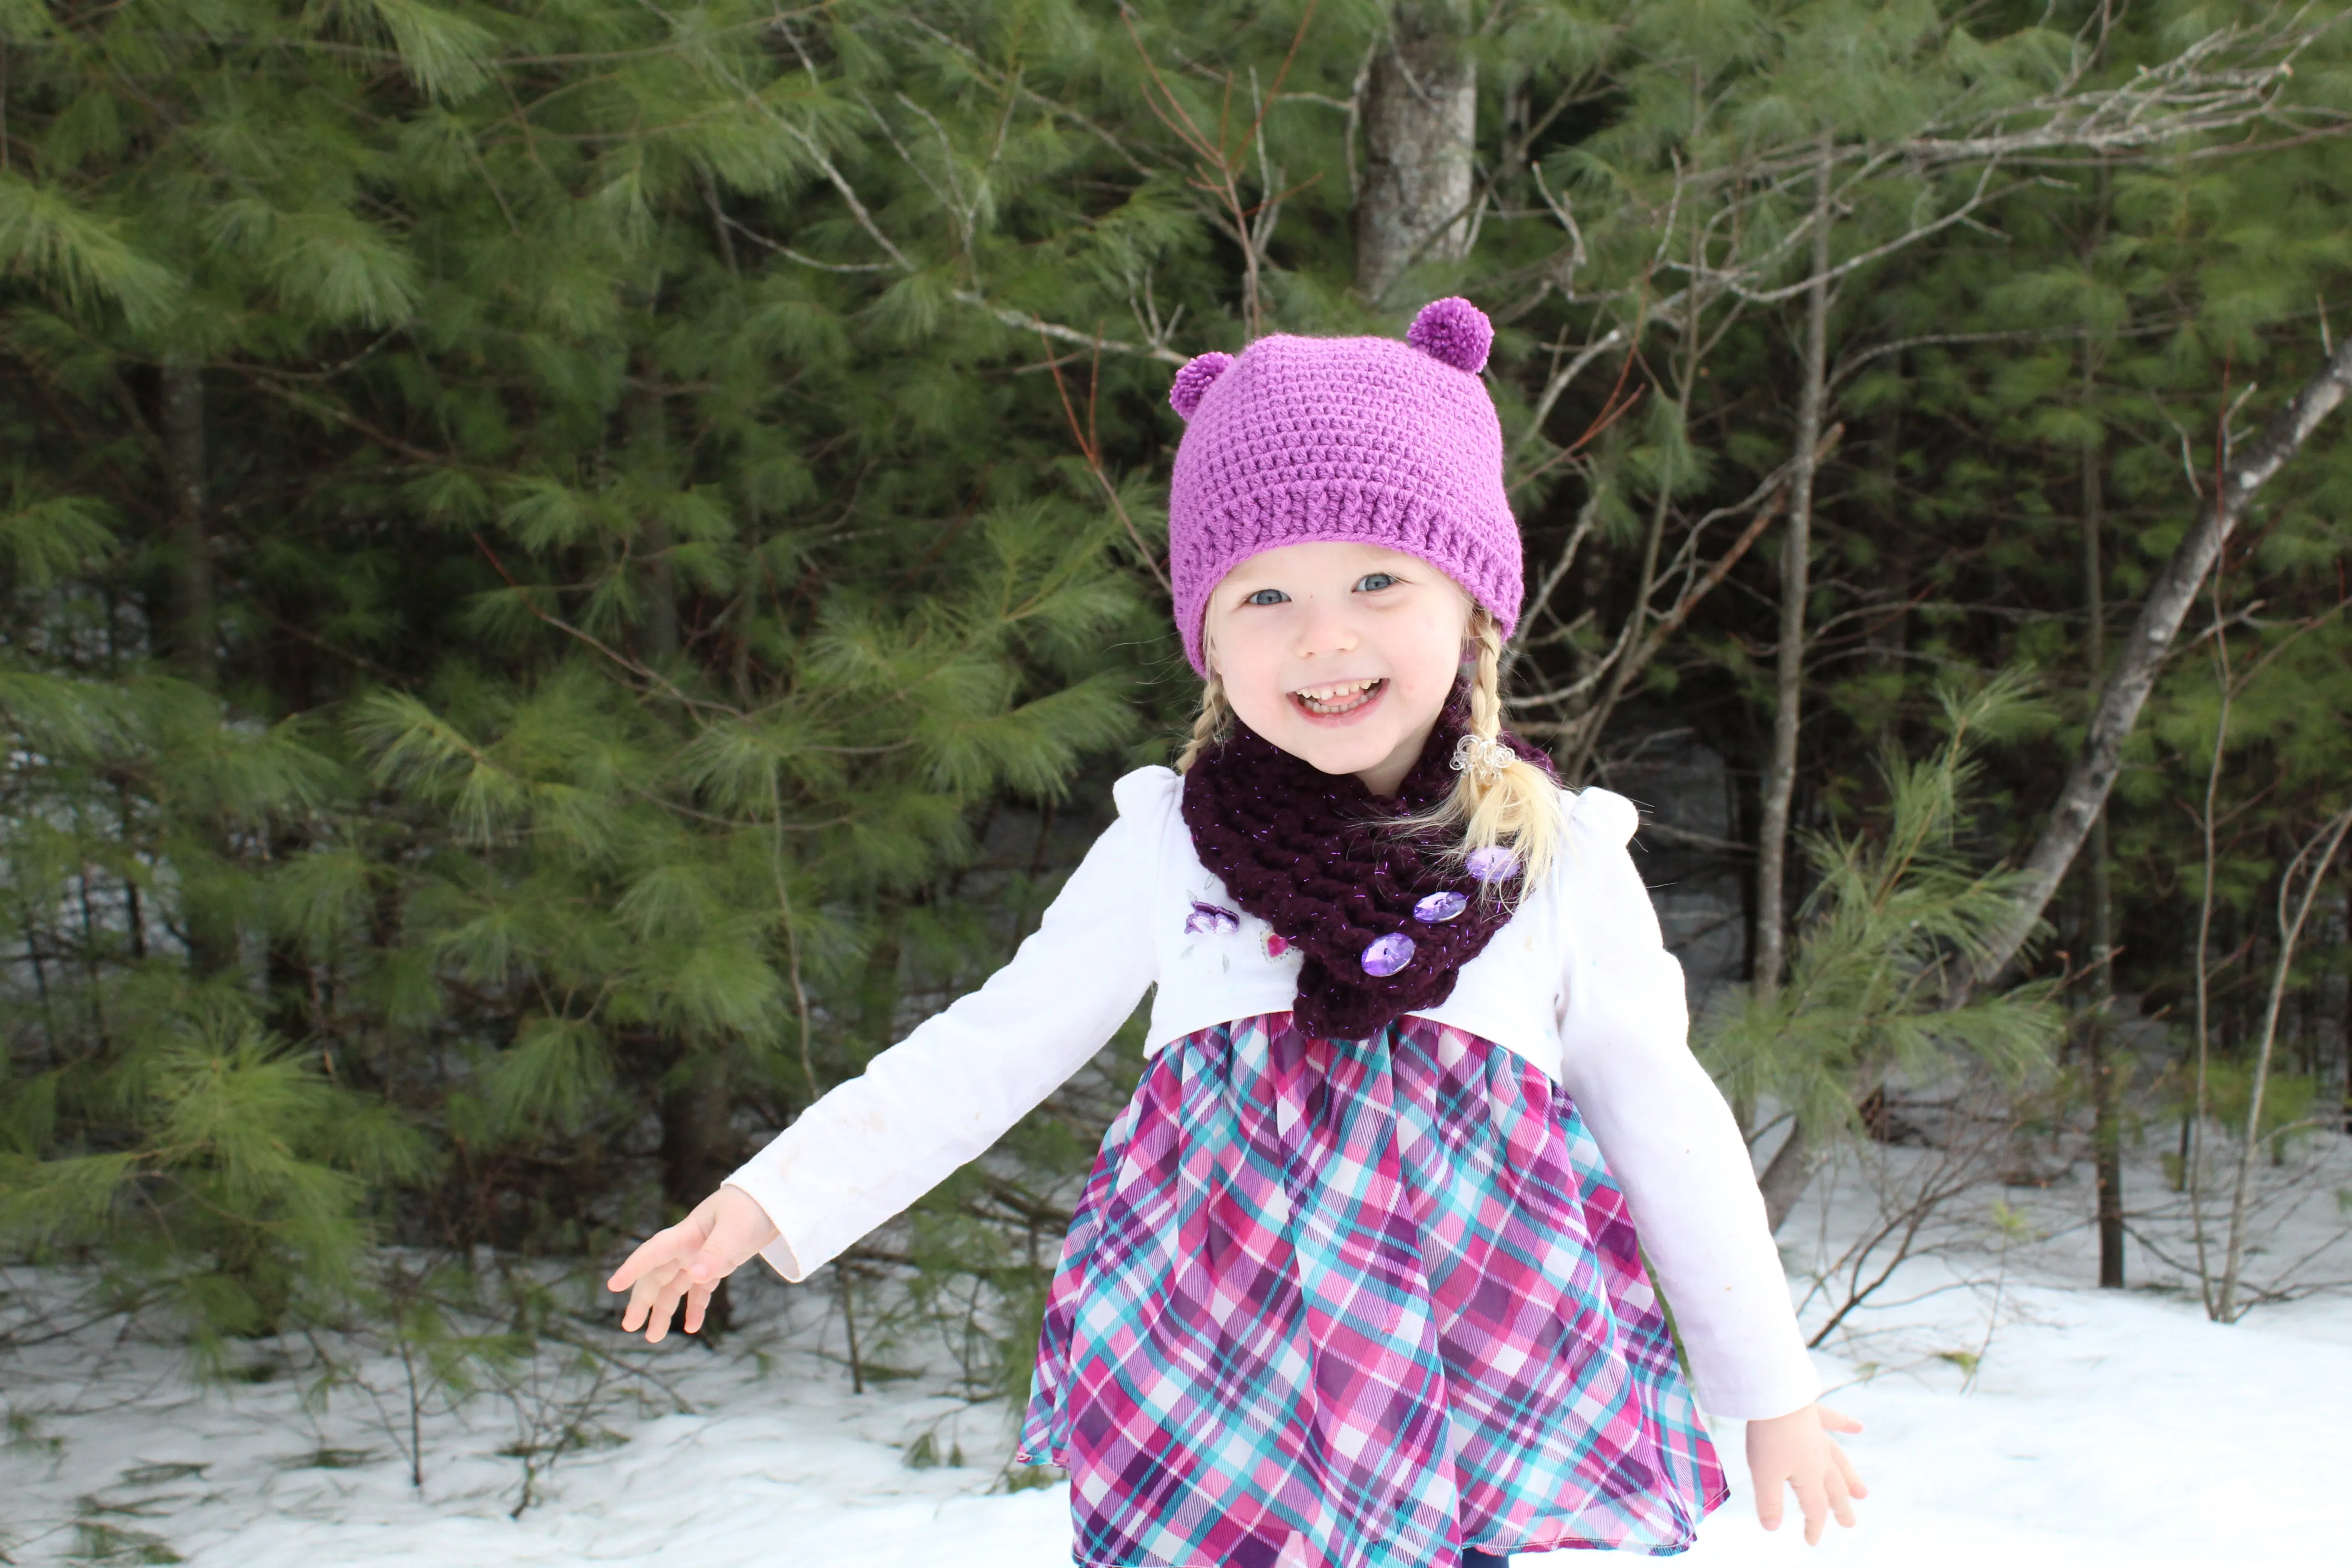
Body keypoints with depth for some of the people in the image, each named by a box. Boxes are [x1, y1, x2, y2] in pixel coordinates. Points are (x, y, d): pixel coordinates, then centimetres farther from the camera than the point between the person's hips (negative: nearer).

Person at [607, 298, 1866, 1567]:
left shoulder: (1564, 861, -1)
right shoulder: (1170, 848, 0)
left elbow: (1665, 1125, 8)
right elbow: (991, 1049, 7)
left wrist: (1773, 1389, 12)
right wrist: (771, 1201, 1)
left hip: (1479, 1412, 0)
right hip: (1198, 1423, 1)